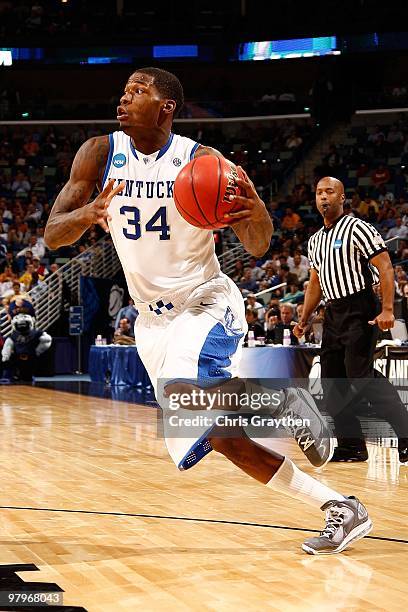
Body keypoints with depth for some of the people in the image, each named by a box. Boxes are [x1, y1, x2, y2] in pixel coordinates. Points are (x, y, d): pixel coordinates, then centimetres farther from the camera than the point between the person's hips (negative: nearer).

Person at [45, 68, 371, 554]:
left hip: (206, 303, -4)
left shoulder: (201, 161, -13)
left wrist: (257, 213, -33)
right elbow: (52, 235, -10)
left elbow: (258, 248, -9)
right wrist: (88, 214, -32)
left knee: (182, 387, -36)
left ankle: (279, 399, -9)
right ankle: (339, 510, 7)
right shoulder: (100, 154, -4)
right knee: (214, 434, -1)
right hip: (153, 318, 5)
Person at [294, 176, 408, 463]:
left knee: (360, 374, -17)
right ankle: (352, 446, 12)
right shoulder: (315, 240, 17)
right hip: (334, 314, 9)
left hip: (360, 310, -9)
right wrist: (304, 320, 16)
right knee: (333, 381, 5)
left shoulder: (357, 228, -8)